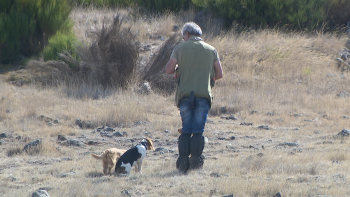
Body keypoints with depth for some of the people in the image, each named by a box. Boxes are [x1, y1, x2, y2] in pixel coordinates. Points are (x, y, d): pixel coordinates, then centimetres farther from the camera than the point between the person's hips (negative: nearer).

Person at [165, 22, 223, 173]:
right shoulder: (211, 50, 9)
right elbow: (219, 74, 9)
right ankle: (195, 161, -5)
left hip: (185, 95, 0)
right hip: (204, 94, 0)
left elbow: (168, 69, 1)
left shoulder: (180, 48, 4)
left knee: (185, 130, 6)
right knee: (198, 131, 2)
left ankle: (183, 163, 1)